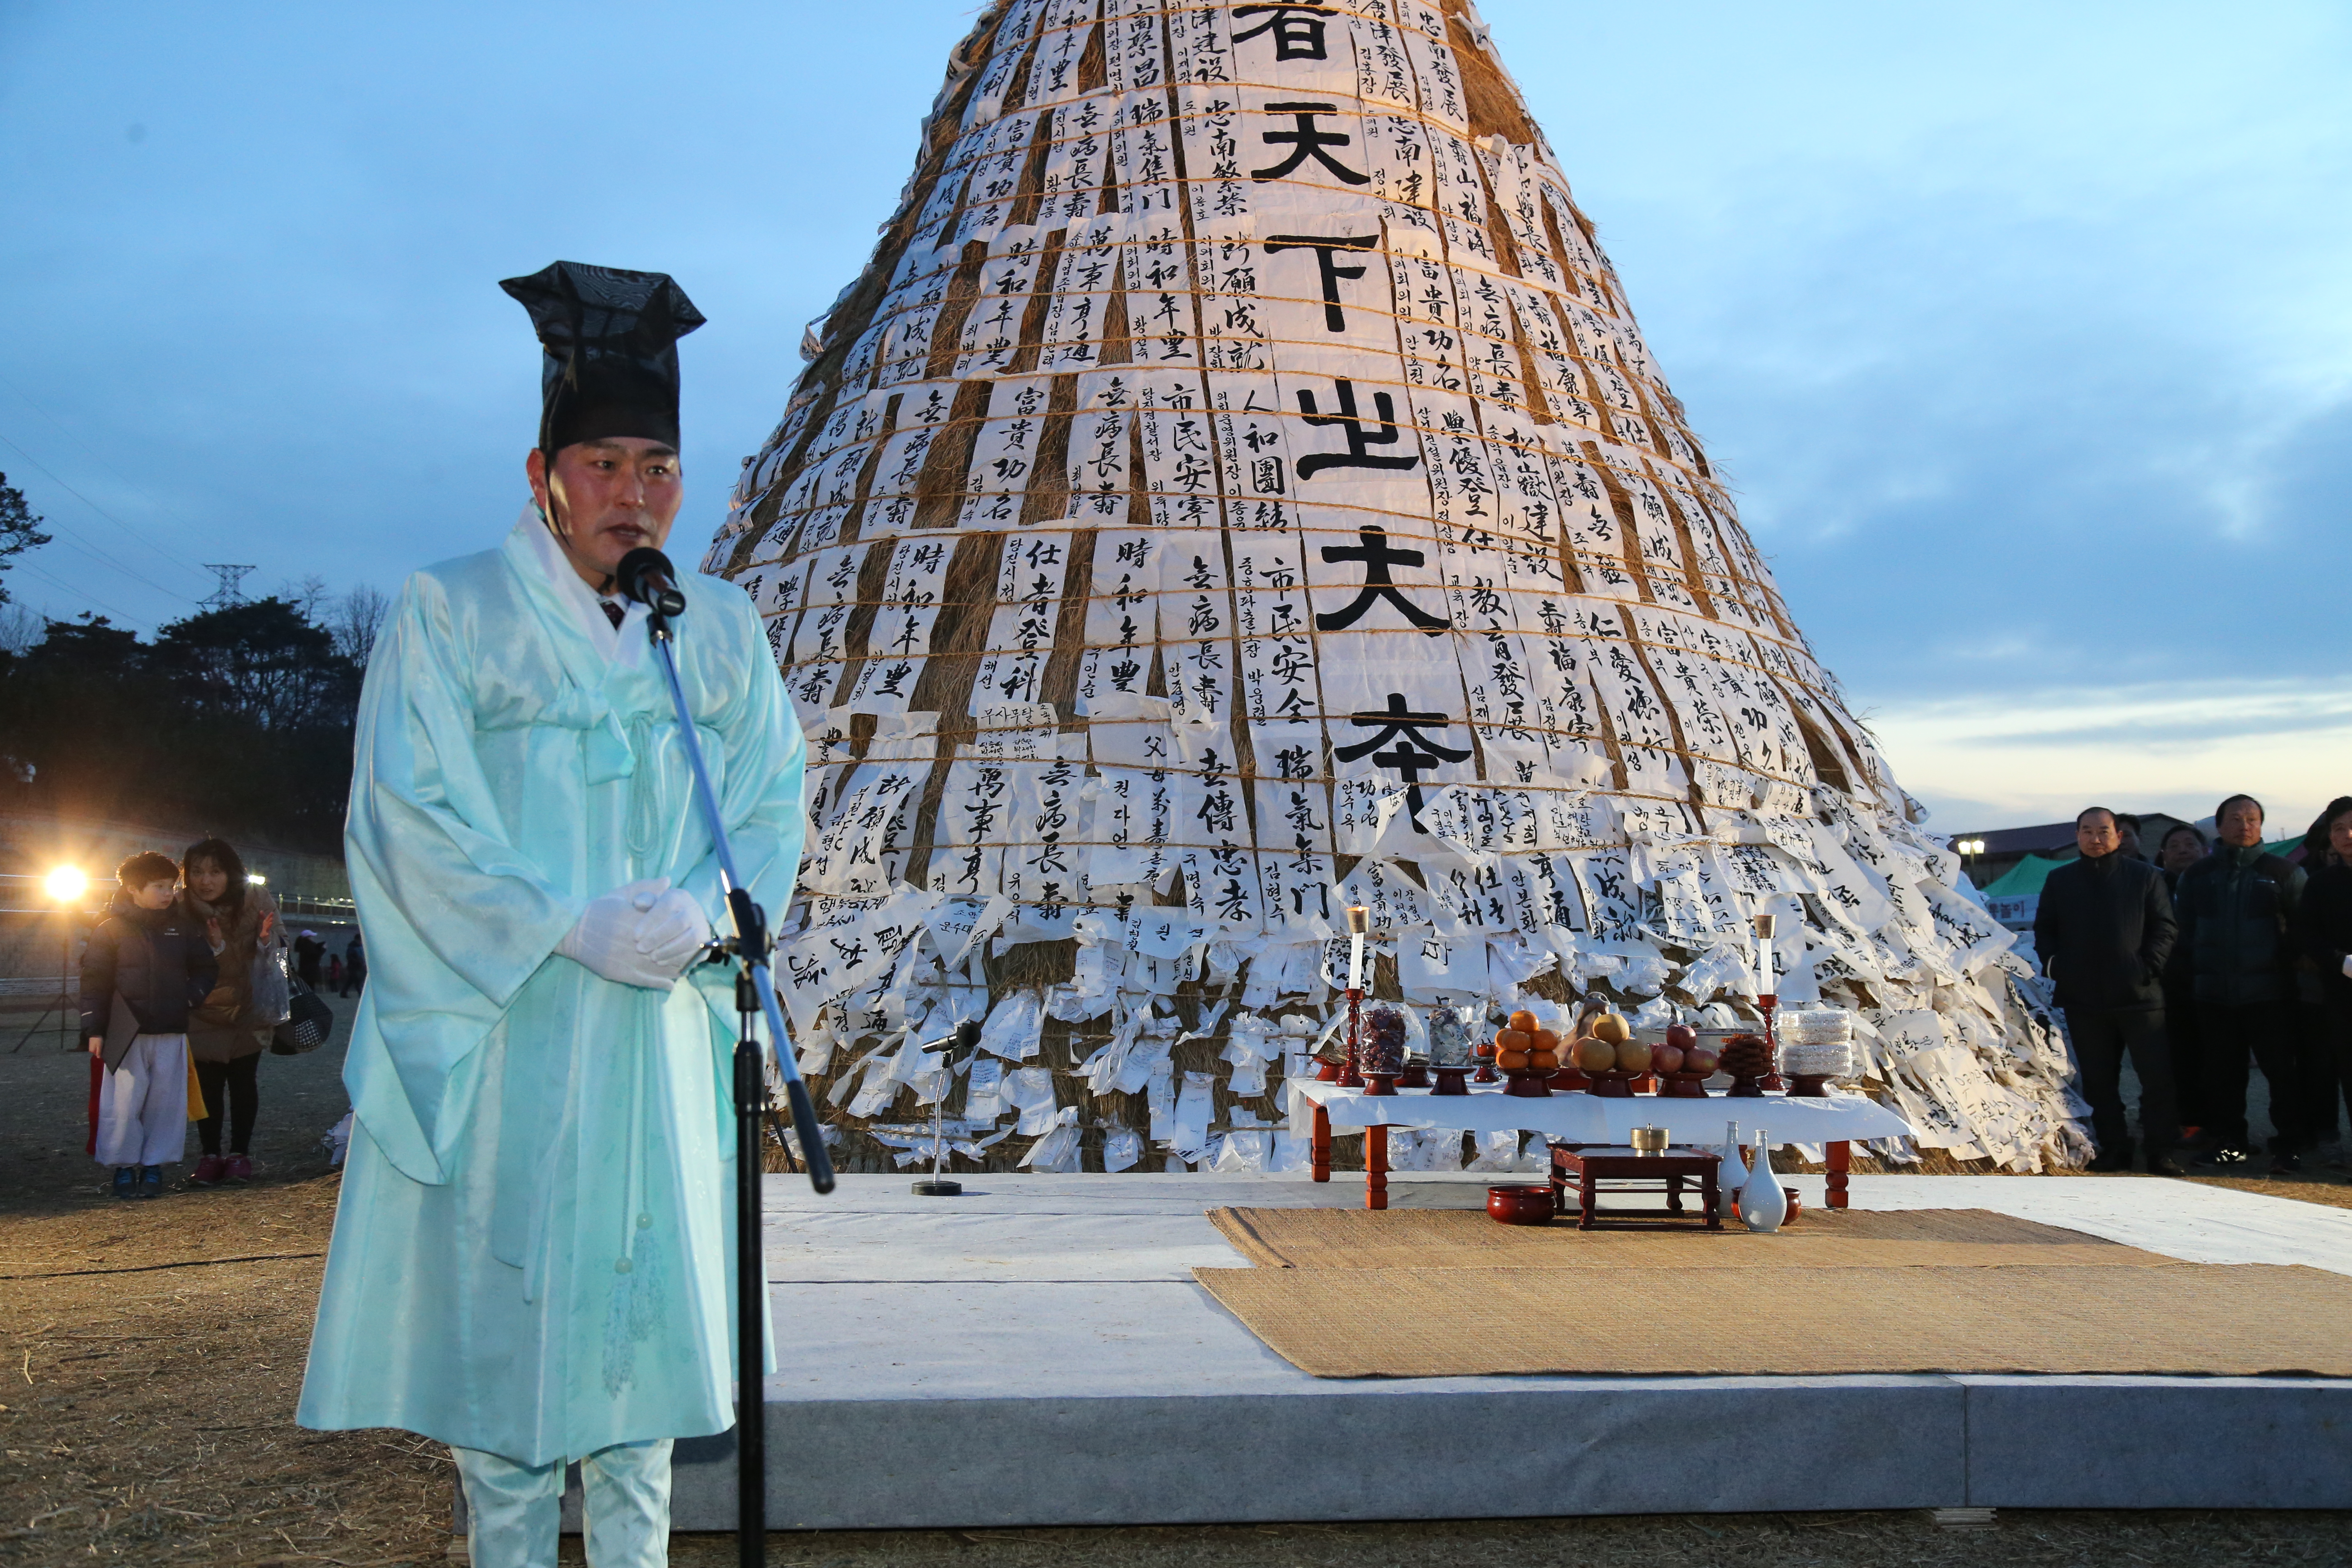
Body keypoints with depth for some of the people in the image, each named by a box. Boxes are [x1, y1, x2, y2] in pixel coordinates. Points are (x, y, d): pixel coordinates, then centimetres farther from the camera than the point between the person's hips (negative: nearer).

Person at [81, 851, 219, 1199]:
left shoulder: (183, 928, 7)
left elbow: (207, 968, 15)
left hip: (171, 1033, 3)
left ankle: (154, 1165, 15)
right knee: (123, 1102, -1)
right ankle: (124, 1166, 11)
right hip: (126, 1034, -3)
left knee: (165, 1101, 4)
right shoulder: (112, 929, -1)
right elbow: (95, 981, -1)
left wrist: (190, 997, -2)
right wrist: (94, 1029, -5)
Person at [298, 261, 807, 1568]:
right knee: (507, 1303, 2)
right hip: (505, 1032, -3)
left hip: (662, 1032, 3)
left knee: (642, 1302, 9)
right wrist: (569, 929, -16)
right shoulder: (452, 612, -3)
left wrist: (705, 906, -13)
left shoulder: (720, 625, 8)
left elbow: (775, 800, 6)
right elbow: (410, 816, -9)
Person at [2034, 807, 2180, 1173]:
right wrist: (2054, 964, -2)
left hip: (2140, 995, -2)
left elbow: (2164, 927, 3)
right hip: (2084, 999, 2)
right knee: (2098, 1080, 7)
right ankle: (2114, 1149, 15)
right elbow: (2044, 930, 14)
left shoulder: (2145, 876, 5)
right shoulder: (2060, 880, 12)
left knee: (2157, 1075, -5)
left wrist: (2149, 966, -11)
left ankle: (2160, 1152, 1)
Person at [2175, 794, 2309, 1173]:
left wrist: (2293, 972, -4)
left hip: (2268, 994, -2)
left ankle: (2289, 1146, 8)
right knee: (2222, 1074, 7)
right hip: (2214, 995, 3)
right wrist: (2194, 976, 4)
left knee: (2281, 1070, 0)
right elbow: (2186, 932, 13)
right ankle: (2230, 1144, 17)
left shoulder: (2283, 873, 3)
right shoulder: (2198, 875, 10)